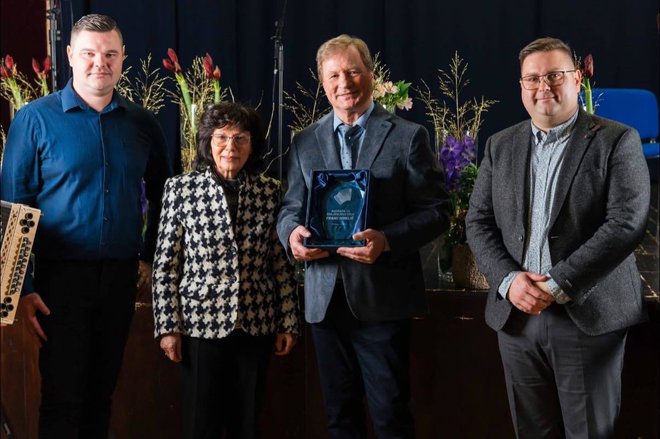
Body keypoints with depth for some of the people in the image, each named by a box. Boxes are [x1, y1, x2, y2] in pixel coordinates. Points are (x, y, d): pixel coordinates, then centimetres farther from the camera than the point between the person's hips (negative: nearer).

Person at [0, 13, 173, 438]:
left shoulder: (142, 124, 6)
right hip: (61, 275, -3)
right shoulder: (36, 119, -4)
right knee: (61, 397, -2)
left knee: (101, 393, 12)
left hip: (121, 276, 3)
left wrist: (151, 256, 8)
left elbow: (162, 195, 18)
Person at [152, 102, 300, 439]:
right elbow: (165, 264, -2)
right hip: (201, 322, -2)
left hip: (256, 324, 2)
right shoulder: (181, 188, -3)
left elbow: (283, 264, 6)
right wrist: (168, 326, -5)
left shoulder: (270, 191, 3)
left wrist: (288, 322, 4)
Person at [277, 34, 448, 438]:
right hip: (326, 296, 4)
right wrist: (291, 232, -11)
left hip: (382, 297, -4)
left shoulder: (408, 136, 0)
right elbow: (291, 207, 14)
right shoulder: (305, 142, 12)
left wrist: (386, 240, -21)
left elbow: (436, 209, -5)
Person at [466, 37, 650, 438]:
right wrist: (508, 279, -9)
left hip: (590, 315, -4)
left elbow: (627, 223, -13)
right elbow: (479, 223, 9)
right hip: (516, 313, 4)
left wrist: (558, 285, -17)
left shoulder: (617, 141, -3)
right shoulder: (501, 146, 11)